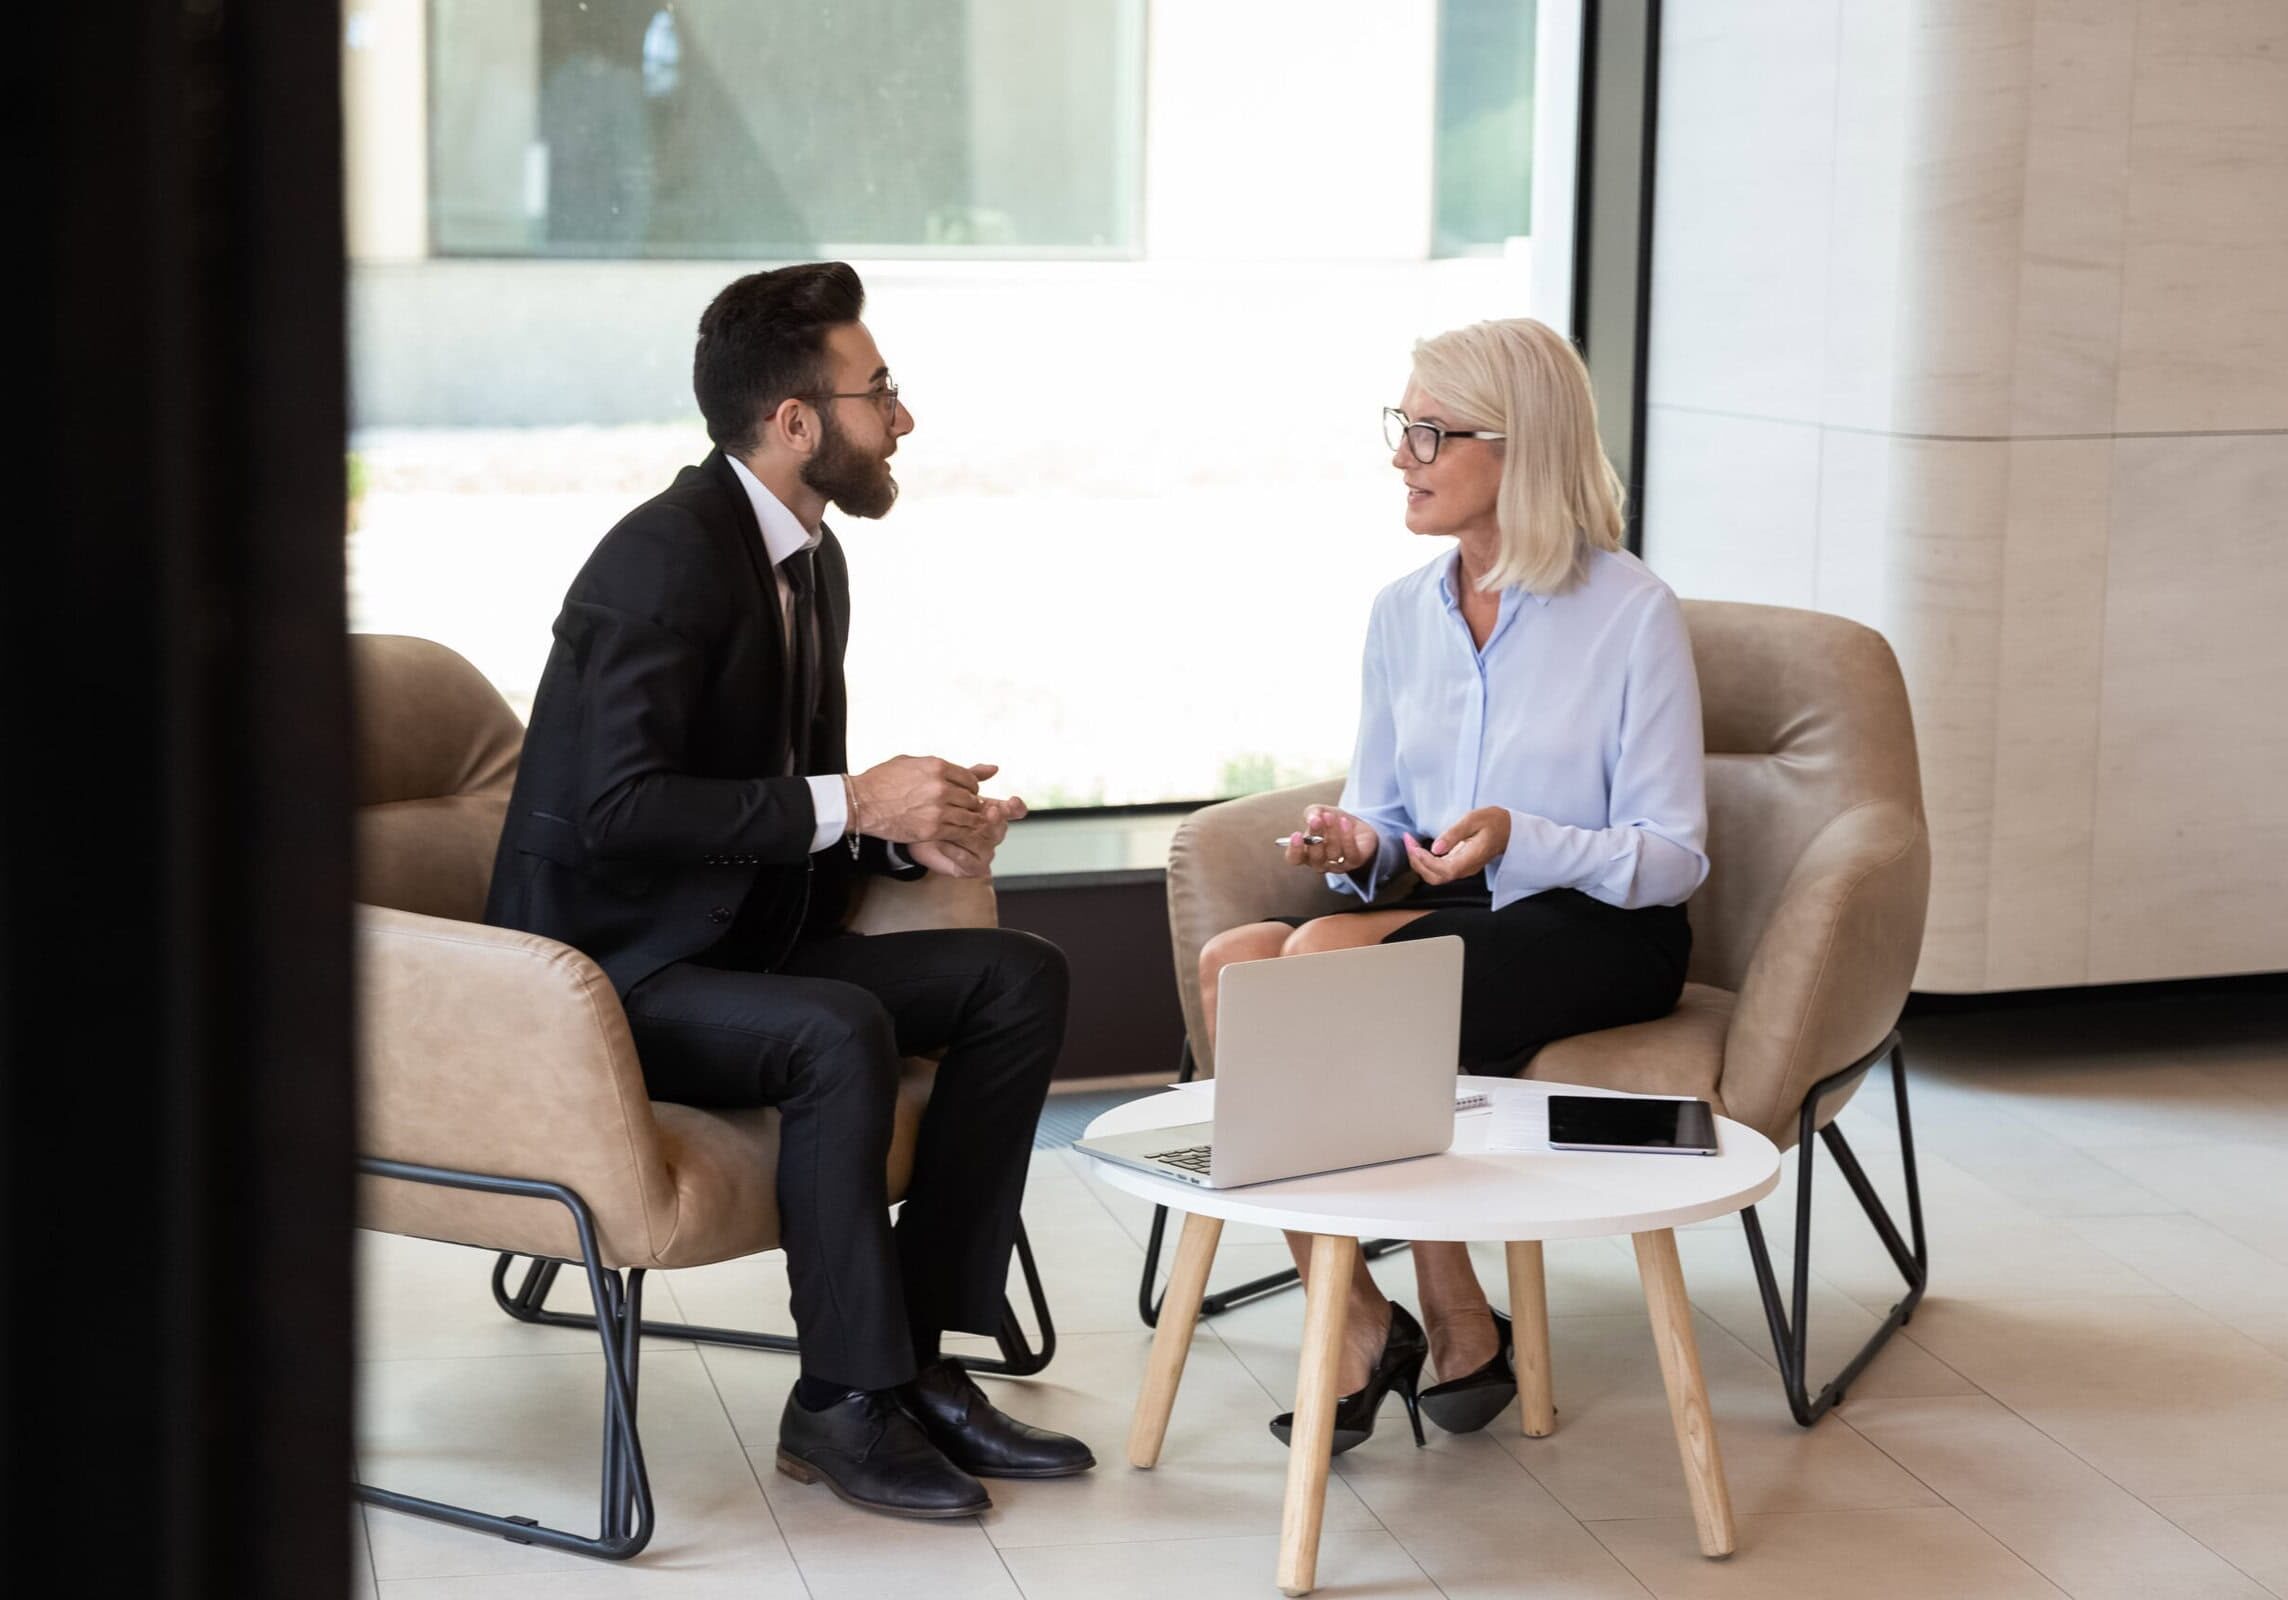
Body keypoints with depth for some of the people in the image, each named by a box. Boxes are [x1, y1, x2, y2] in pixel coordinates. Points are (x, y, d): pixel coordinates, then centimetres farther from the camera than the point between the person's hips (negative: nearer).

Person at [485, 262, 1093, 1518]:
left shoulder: (811, 560, 11)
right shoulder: (665, 557, -19)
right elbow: (615, 806, -28)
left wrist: (915, 825, -3)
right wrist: (853, 803, -25)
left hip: (744, 940, 9)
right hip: (609, 973, -9)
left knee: (1019, 978, -6)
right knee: (842, 1033, -34)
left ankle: (915, 1354, -6)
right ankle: (848, 1400, -20)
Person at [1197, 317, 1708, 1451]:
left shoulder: (1632, 614, -7)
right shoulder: (1402, 612, 10)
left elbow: (1673, 857, -7)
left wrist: (1517, 840, -23)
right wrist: (1356, 847, -7)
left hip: (1598, 931, -5)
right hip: (1439, 913, 6)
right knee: (1232, 964, -25)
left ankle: (1455, 1322, -14)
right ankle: (1351, 1320, -18)